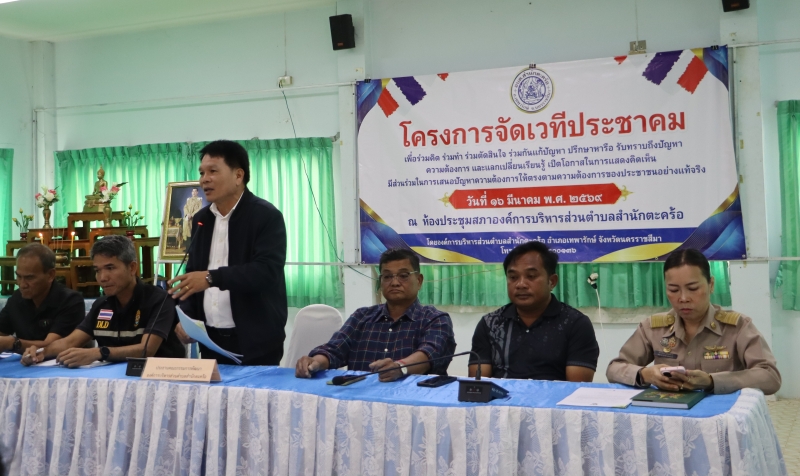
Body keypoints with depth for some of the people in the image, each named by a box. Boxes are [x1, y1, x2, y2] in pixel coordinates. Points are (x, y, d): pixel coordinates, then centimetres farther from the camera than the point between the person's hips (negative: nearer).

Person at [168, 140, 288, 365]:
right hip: (211, 340, 6)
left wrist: (212, 278, -28)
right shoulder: (201, 219, 13)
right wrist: (186, 317, 0)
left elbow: (268, 270, -21)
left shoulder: (266, 216, -9)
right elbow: (192, 273, 16)